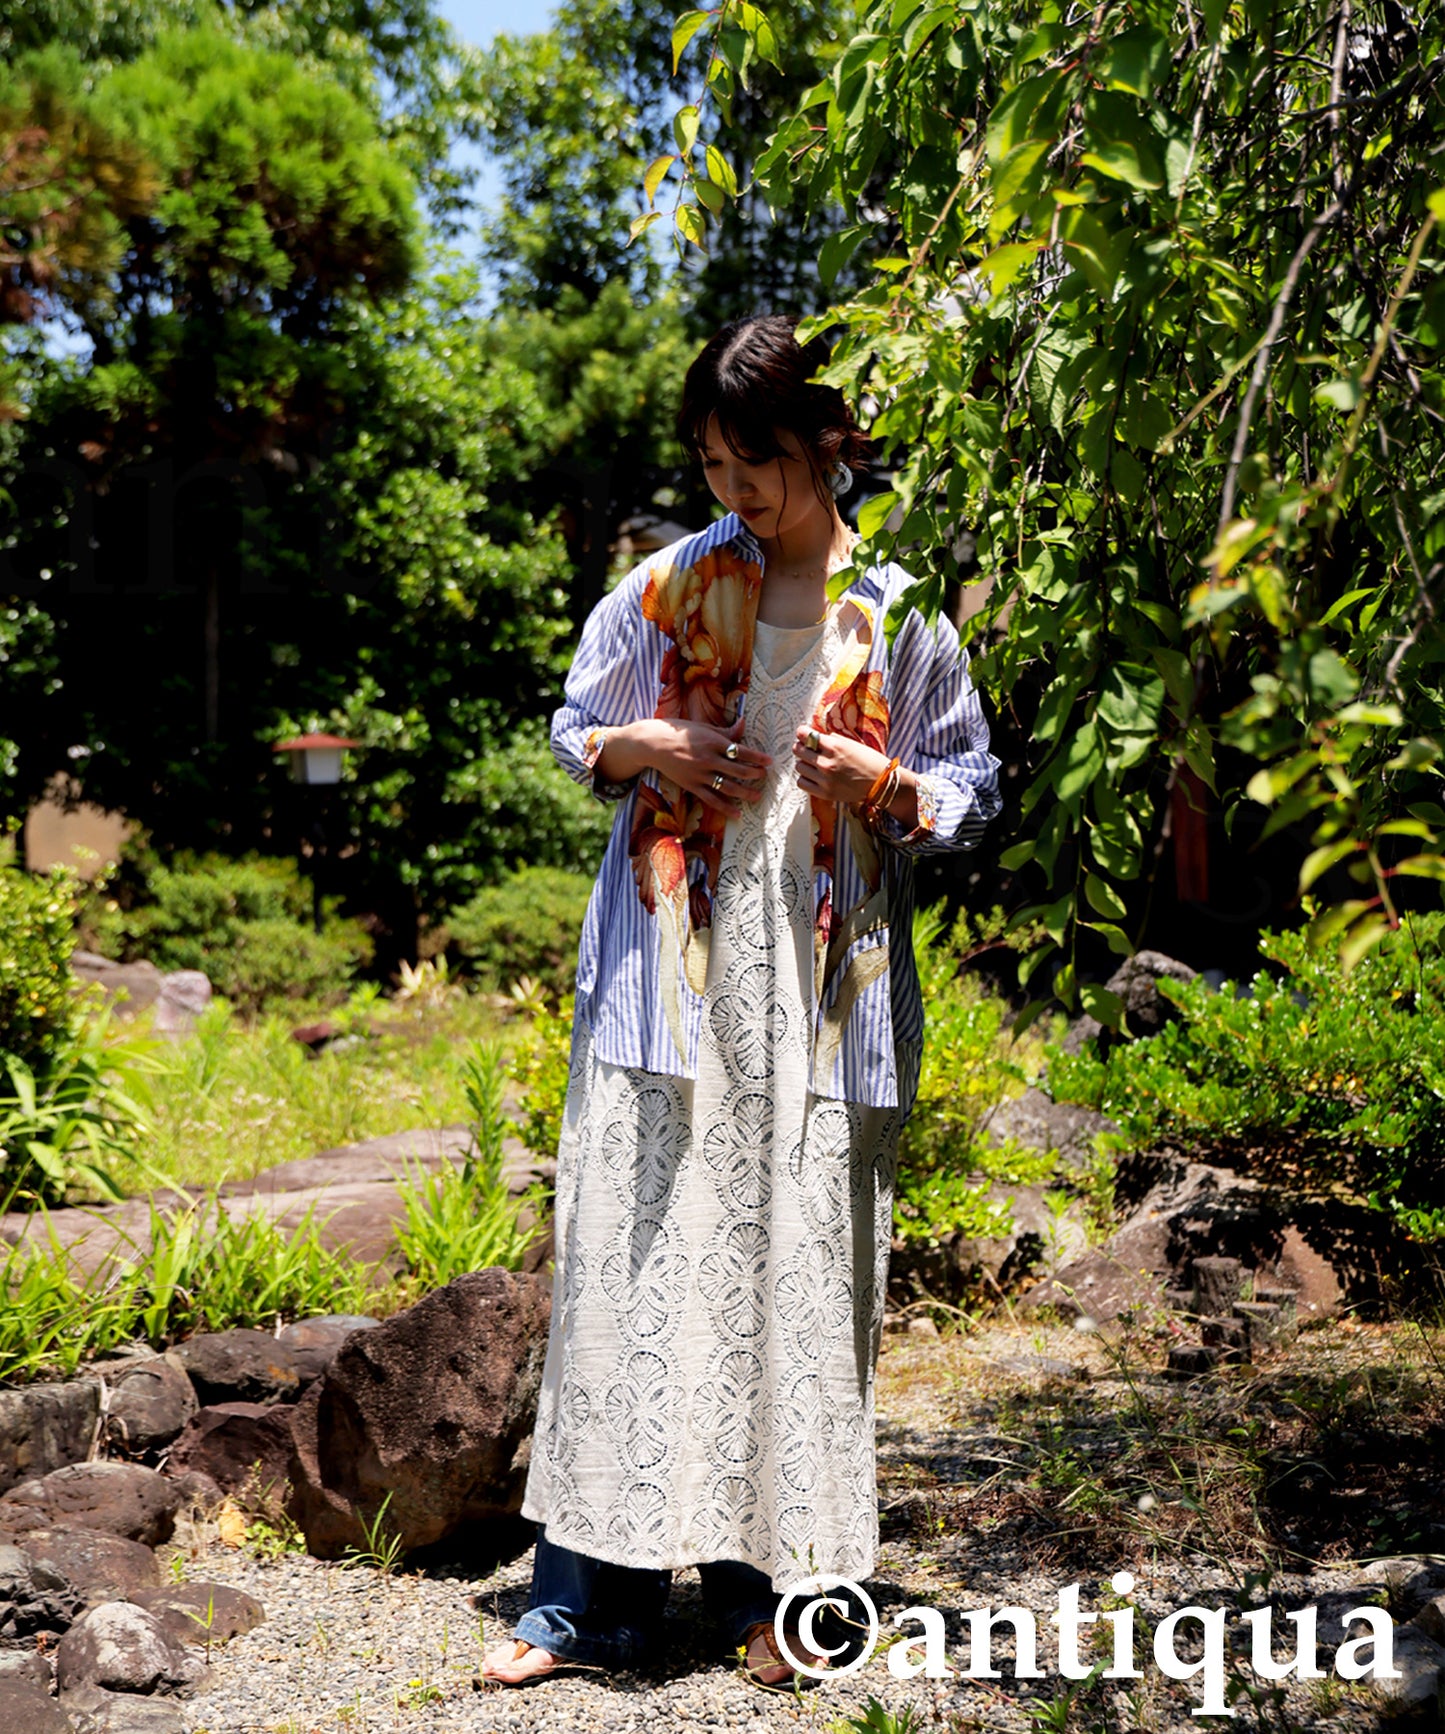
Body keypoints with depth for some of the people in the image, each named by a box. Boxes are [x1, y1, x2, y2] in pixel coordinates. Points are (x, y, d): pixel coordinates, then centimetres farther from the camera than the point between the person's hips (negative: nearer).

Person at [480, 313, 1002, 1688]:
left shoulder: (900, 615, 4)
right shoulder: (664, 590, 5)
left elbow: (976, 786, 9)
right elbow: (571, 729, 16)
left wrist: (884, 781, -11)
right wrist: (644, 751, -6)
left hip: (821, 989, 0)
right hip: (667, 979, 0)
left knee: (797, 1273, 3)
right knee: (637, 1264, -1)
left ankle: (767, 1587, 16)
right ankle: (593, 1595, 7)